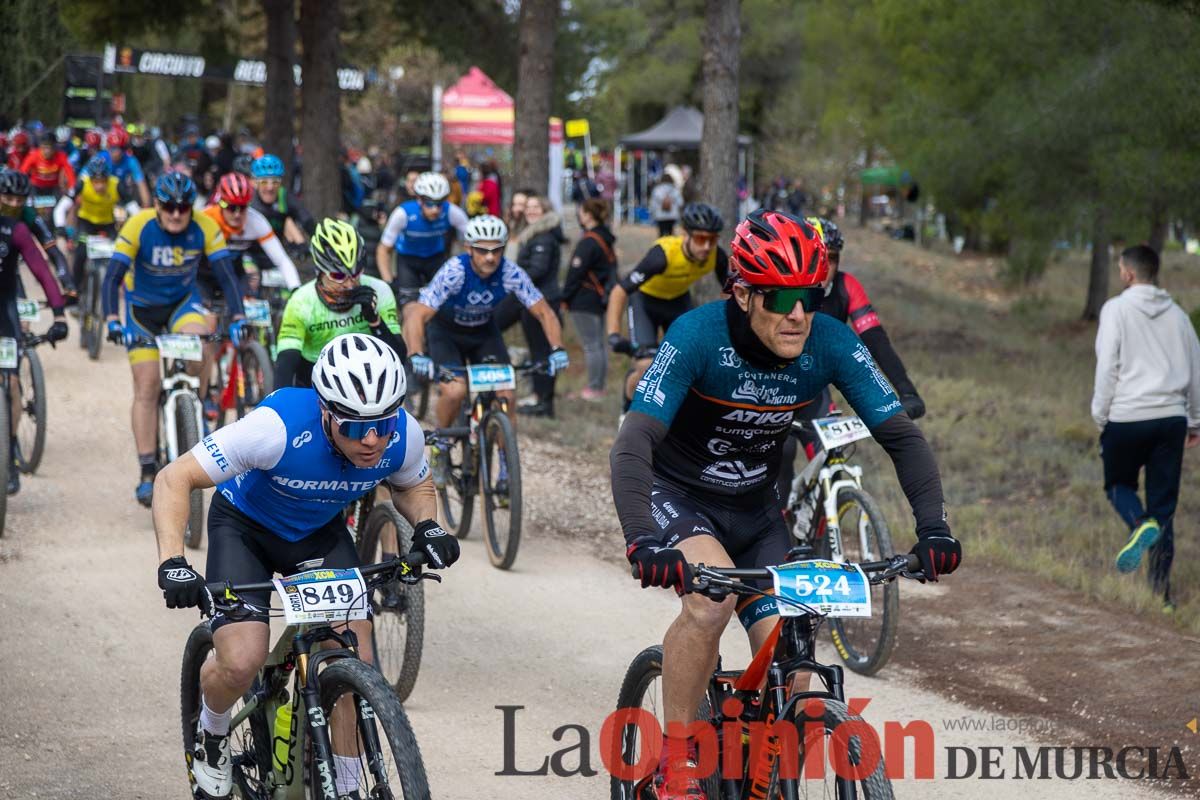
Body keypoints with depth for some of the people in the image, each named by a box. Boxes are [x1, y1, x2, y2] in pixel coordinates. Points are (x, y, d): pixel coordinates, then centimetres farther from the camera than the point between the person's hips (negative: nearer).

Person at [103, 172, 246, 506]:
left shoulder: (204, 228, -20)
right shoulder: (138, 227, -24)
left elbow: (227, 275, -19)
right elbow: (112, 277, -26)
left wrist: (237, 318, -31)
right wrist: (113, 322, -38)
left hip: (183, 301, 1)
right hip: (142, 307, -1)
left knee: (201, 341, -33)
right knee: (146, 387, -7)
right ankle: (147, 472, -2)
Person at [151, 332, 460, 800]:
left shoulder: (404, 437, -25)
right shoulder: (280, 427, -39)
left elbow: (414, 485, 2)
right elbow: (175, 479, -32)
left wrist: (426, 527, -20)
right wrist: (172, 563, -45)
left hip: (321, 534, 3)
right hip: (245, 528, -3)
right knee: (242, 663, -21)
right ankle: (211, 734, 13)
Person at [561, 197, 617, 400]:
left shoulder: (588, 242, -18)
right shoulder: (606, 239, 10)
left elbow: (575, 272, -18)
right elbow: (612, 270, 15)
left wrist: (565, 297, -9)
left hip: (585, 300, -9)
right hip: (602, 298, 9)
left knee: (591, 345, -5)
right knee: (599, 344, 14)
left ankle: (594, 388, -2)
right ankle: (600, 386, 19)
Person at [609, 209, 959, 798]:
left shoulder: (830, 343, -18)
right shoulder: (699, 336, -28)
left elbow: (900, 435, -15)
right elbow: (634, 444, -35)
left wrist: (933, 527, -30)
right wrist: (642, 540, -51)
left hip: (753, 510, 4)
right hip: (676, 495, -4)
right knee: (710, 596, -34)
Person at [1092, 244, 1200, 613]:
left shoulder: (1117, 309, -3)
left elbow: (1108, 367, -9)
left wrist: (1100, 416, 0)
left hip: (1127, 418, -4)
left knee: (1119, 484, 19)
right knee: (1164, 507, 7)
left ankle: (1141, 525, -14)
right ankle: (1161, 592, 1)